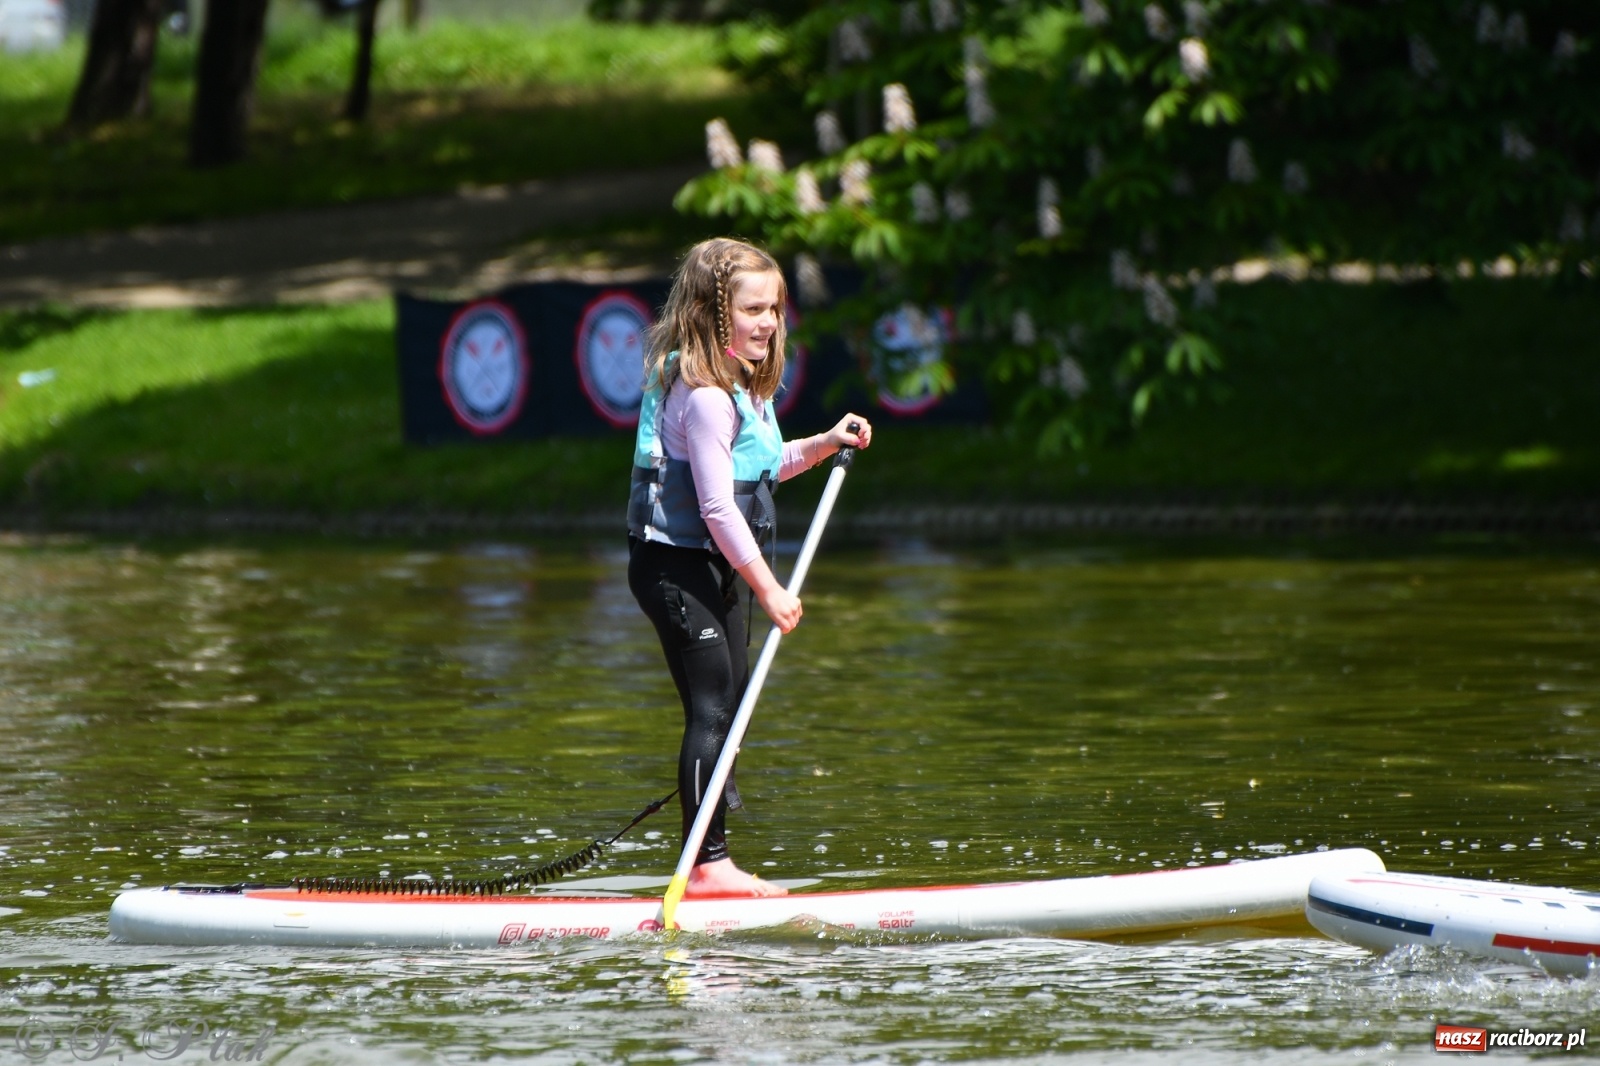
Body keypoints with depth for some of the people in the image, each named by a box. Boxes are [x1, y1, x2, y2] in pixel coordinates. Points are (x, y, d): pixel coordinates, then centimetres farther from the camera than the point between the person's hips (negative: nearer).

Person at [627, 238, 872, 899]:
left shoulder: (743, 386, 11)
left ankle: (714, 865, 18)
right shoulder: (704, 396, -21)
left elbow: (761, 468, 24)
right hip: (675, 565, -11)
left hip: (711, 570, 11)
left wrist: (822, 446, 10)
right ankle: (708, 866, -10)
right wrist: (768, 590, -20)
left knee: (732, 703, 13)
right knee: (711, 709, -11)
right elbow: (718, 506, -24)